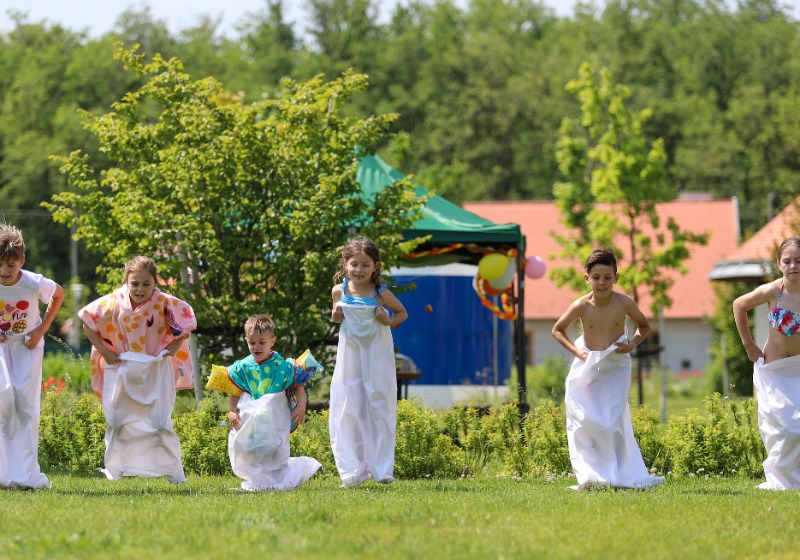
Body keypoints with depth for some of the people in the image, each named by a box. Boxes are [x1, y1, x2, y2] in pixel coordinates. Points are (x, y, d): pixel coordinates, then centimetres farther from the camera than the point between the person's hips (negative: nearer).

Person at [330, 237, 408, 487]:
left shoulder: (380, 293, -9)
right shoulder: (340, 291, -3)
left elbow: (402, 313, 5)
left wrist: (389, 321, -15)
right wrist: (335, 316, -7)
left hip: (377, 356, -2)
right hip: (349, 356, 2)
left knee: (378, 409, 1)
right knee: (348, 412, 1)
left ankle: (381, 469, 8)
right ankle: (352, 471, 6)